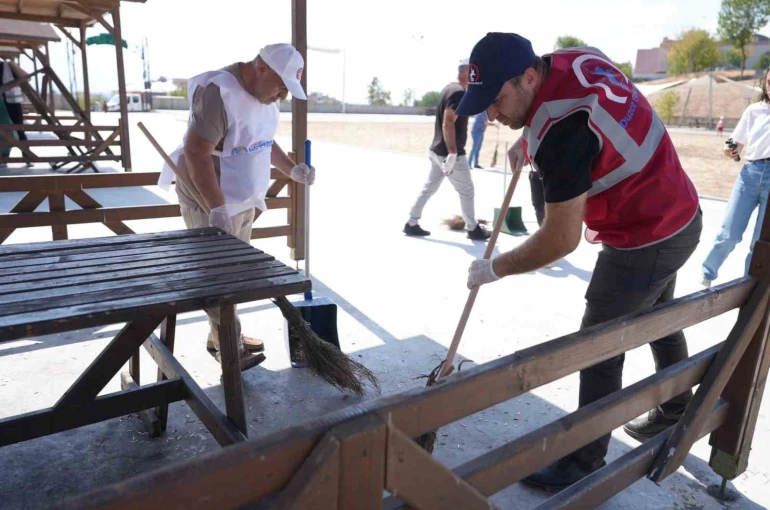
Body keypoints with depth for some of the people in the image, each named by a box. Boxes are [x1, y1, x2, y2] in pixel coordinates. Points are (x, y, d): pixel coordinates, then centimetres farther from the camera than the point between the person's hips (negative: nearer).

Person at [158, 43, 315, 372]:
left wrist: (292, 170, 4)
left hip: (242, 198, 9)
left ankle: (222, 336, 27)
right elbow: (196, 153, -26)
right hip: (208, 197, -8)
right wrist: (217, 209, -30)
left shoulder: (264, 95, 6)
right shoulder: (218, 92, -23)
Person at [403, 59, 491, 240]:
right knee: (466, 191, 4)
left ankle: (412, 224, 16)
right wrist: (453, 153, -28)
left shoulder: (449, 88, 14)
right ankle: (473, 229, 17)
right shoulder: (458, 92, -17)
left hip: (437, 150, 10)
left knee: (429, 187, 13)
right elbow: (448, 124, -26)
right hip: (449, 153, -9)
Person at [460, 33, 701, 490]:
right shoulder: (577, 58, -5)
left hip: (645, 241, -10)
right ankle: (676, 414, 48)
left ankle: (585, 465, 17)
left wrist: (494, 269, -12)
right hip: (681, 215, 10)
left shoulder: (559, 131, -32)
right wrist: (530, 144, 6)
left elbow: (561, 240, -25)